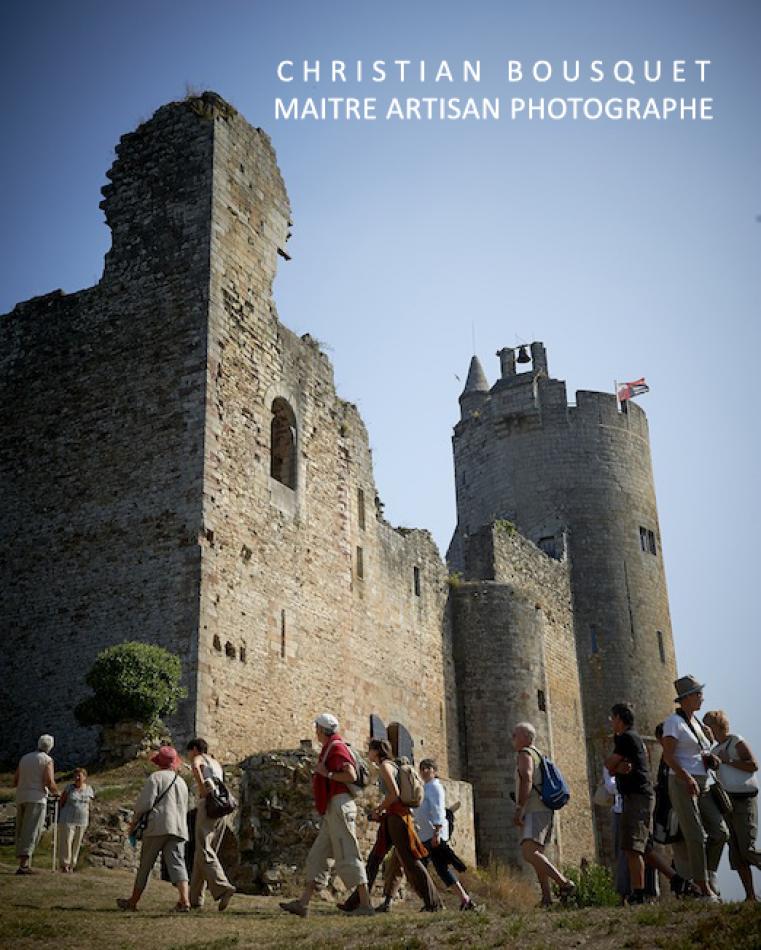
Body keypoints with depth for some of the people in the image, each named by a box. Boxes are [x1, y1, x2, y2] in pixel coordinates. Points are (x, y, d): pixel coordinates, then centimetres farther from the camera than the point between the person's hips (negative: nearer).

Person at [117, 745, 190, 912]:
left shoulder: (155, 777, 0)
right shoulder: (182, 782, 20)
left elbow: (145, 803, -7)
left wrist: (134, 821, 6)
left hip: (157, 826, -5)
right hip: (178, 828, 5)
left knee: (145, 865, 7)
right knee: (177, 863, -3)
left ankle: (133, 901, 17)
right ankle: (185, 900, -18)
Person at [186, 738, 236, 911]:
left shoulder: (198, 758, 6)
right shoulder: (216, 763, 28)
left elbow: (195, 767, -20)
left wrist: (202, 788, -16)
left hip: (207, 805, -7)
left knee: (205, 852, -13)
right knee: (201, 852, 12)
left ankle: (223, 887, -29)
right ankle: (195, 897, 12)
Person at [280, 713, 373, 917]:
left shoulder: (336, 747, -9)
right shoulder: (330, 749, 21)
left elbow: (351, 775, -22)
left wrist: (326, 773, -14)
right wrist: (318, 781, 16)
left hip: (340, 806, -10)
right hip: (332, 811, 10)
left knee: (347, 856, -9)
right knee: (316, 856, 9)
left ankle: (365, 904, -7)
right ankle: (303, 903, 10)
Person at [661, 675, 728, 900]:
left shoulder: (696, 722, 18)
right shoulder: (674, 721, -7)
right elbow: (668, 755, -15)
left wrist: (711, 759, 5)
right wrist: (687, 779, -26)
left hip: (703, 785, 8)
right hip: (682, 784, -8)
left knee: (720, 832, 1)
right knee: (696, 837, -7)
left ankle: (709, 875, 17)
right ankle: (705, 890, -1)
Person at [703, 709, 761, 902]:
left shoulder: (736, 741, -3)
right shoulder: (716, 750, 20)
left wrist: (728, 760, -14)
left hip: (744, 799, -8)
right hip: (727, 800, 8)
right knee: (735, 852, 2)